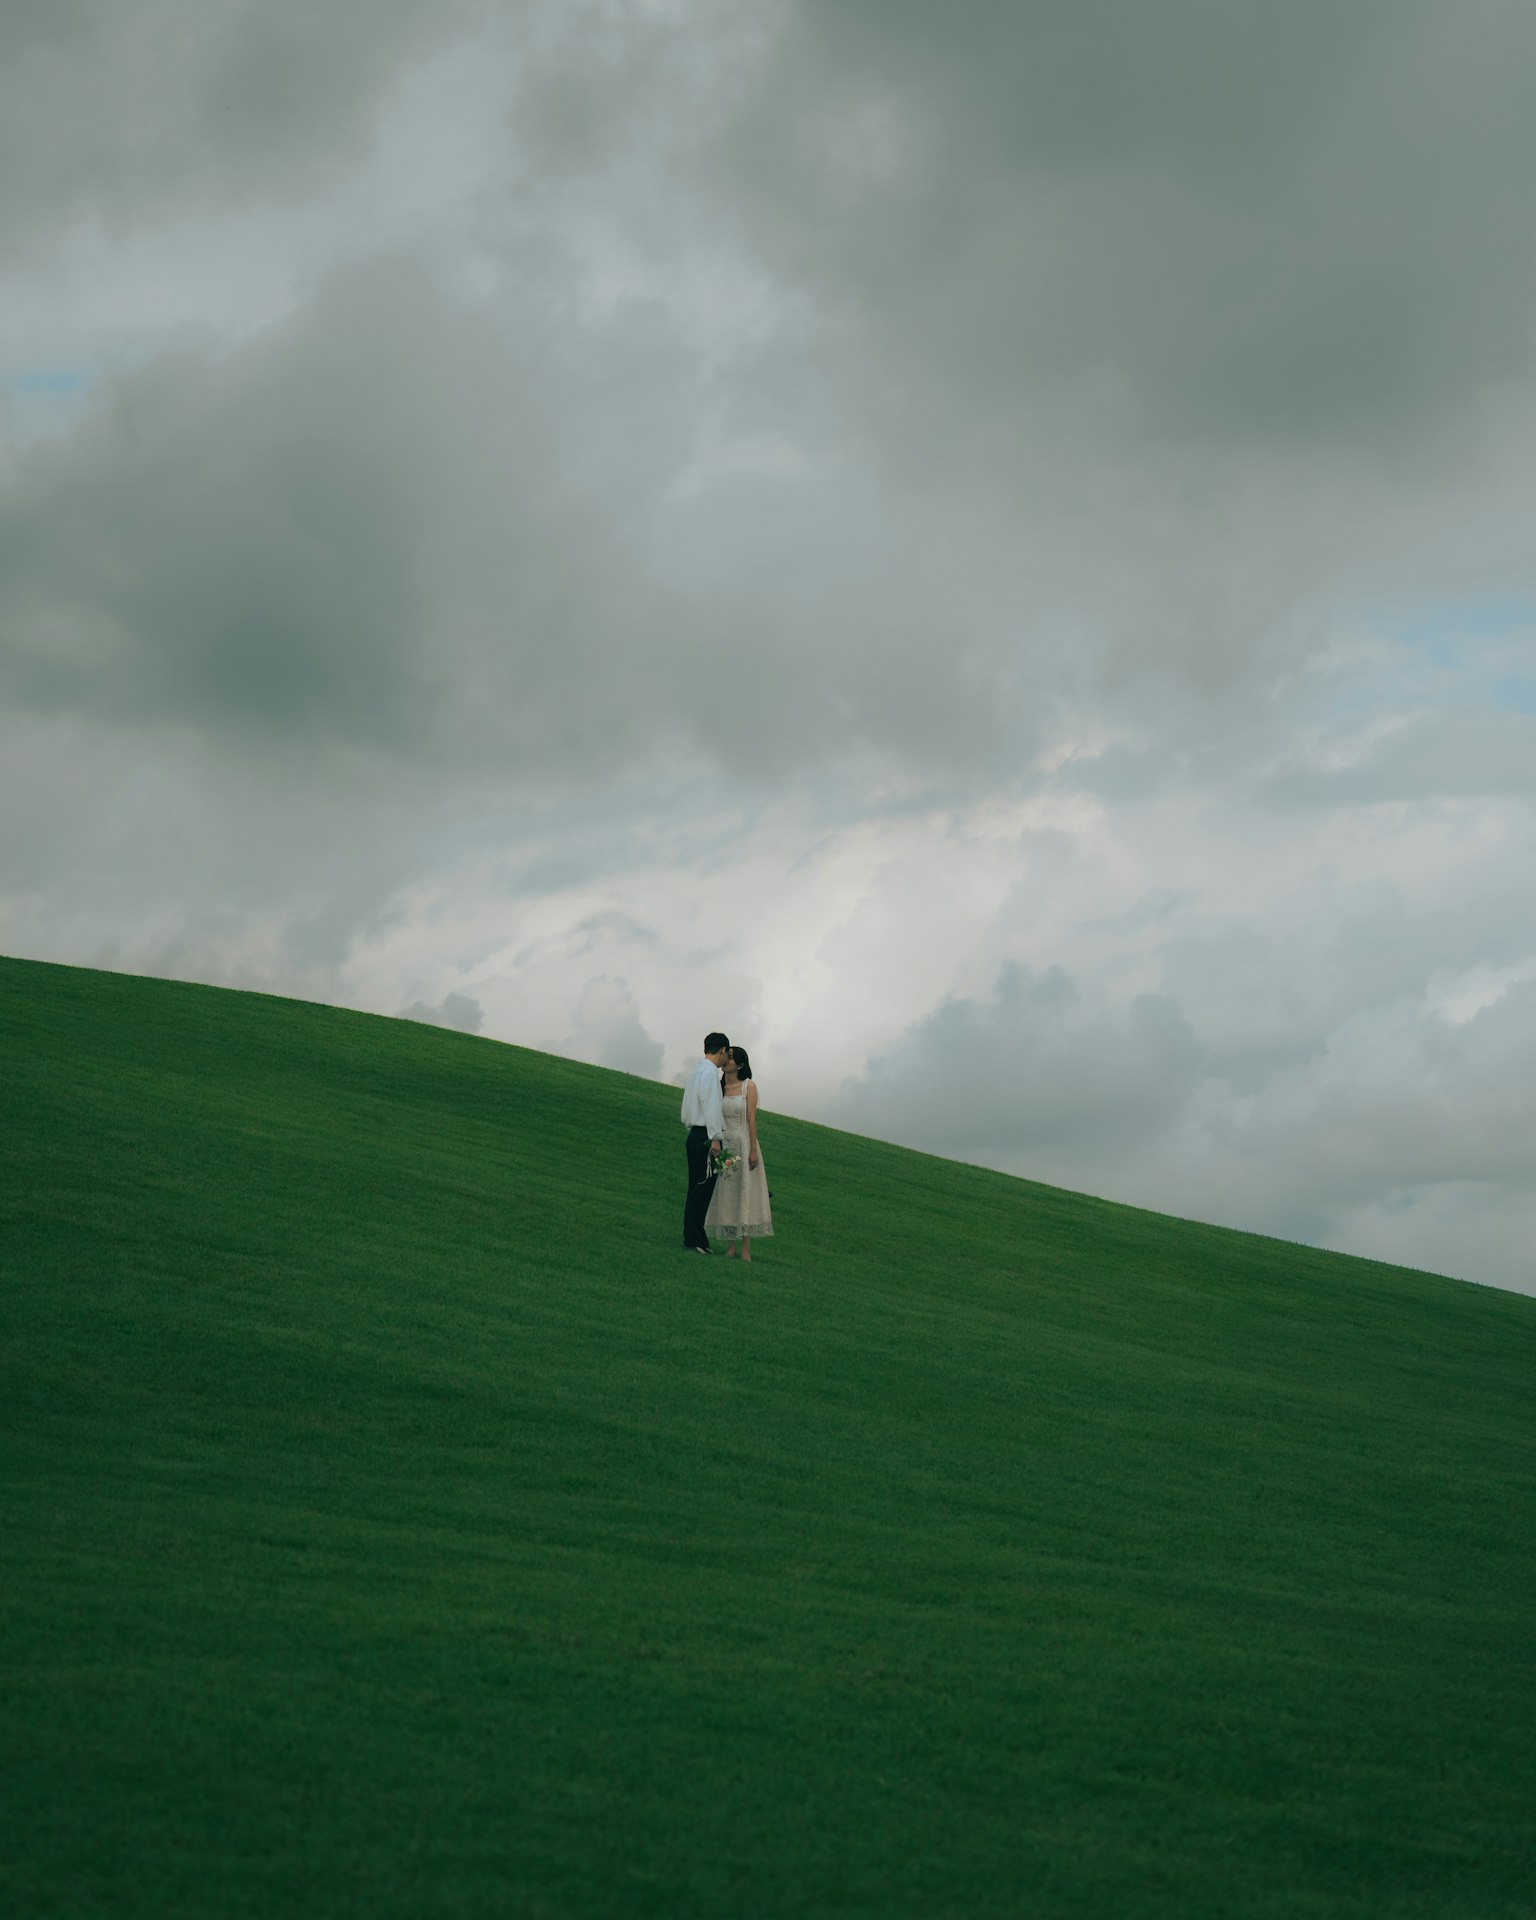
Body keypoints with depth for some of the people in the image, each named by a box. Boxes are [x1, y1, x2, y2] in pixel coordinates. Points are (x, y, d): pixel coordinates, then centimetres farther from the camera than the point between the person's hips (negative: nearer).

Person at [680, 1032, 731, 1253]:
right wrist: (715, 1138, -20)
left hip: (695, 1135, 10)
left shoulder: (696, 1071, 17)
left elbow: (686, 1108, 20)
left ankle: (696, 1240, 16)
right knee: (701, 1191, -8)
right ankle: (693, 1241, -7)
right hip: (705, 1137, -10)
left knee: (698, 1191, 12)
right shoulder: (710, 1072, -12)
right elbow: (711, 1107, -19)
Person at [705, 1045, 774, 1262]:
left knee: (745, 1194, -4)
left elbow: (752, 1119, -9)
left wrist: (753, 1150, -13)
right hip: (723, 1145, 4)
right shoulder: (719, 1087, 8)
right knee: (726, 1196, 4)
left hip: (743, 1144, -4)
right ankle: (731, 1247, 9)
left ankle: (746, 1250, -2)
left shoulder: (749, 1086, -4)